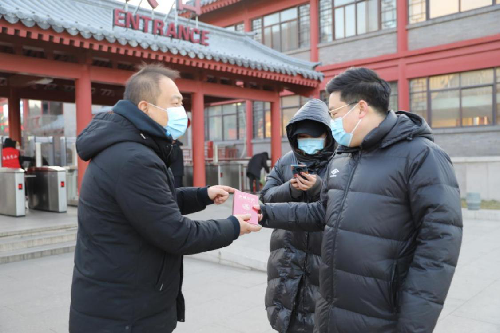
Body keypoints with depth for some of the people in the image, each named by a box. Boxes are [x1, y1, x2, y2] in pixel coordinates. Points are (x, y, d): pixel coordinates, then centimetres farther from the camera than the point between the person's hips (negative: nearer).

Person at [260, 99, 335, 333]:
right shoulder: (285, 162, 8)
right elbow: (266, 197, 3)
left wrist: (320, 189, -25)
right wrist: (290, 189, -14)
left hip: (324, 254, -3)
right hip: (287, 252, 4)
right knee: (282, 312, 14)